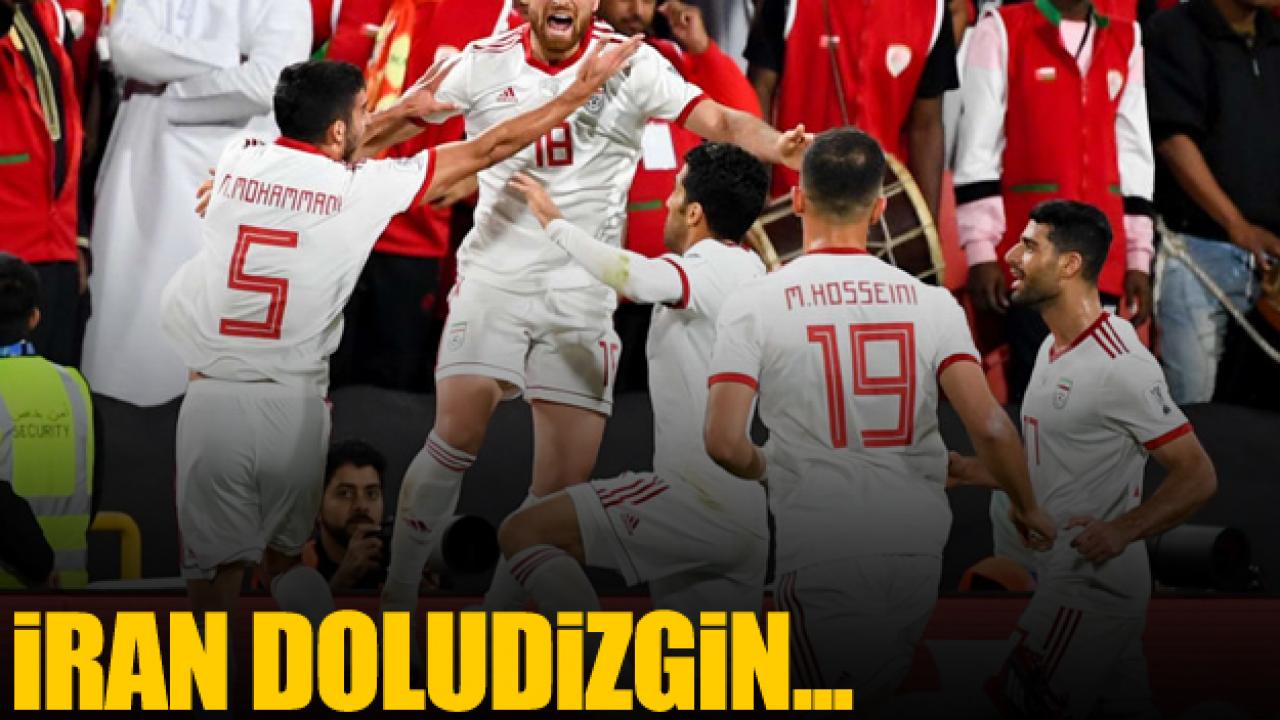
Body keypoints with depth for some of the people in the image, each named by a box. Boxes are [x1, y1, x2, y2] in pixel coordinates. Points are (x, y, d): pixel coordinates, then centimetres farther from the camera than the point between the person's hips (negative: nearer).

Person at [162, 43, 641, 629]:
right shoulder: (364, 187, -3)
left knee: (214, 568, 2)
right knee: (286, 558, 20)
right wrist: (581, 90, 16)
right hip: (292, 401, 0)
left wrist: (404, 114, 35)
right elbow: (487, 150, 6)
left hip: (213, 399, 0)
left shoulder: (236, 162, 2)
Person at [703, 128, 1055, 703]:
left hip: (821, 551, -3)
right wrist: (1026, 507, 13)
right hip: (920, 547, 3)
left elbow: (724, 442, -12)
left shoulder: (753, 305, -4)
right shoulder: (930, 303, 3)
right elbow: (988, 426, -6)